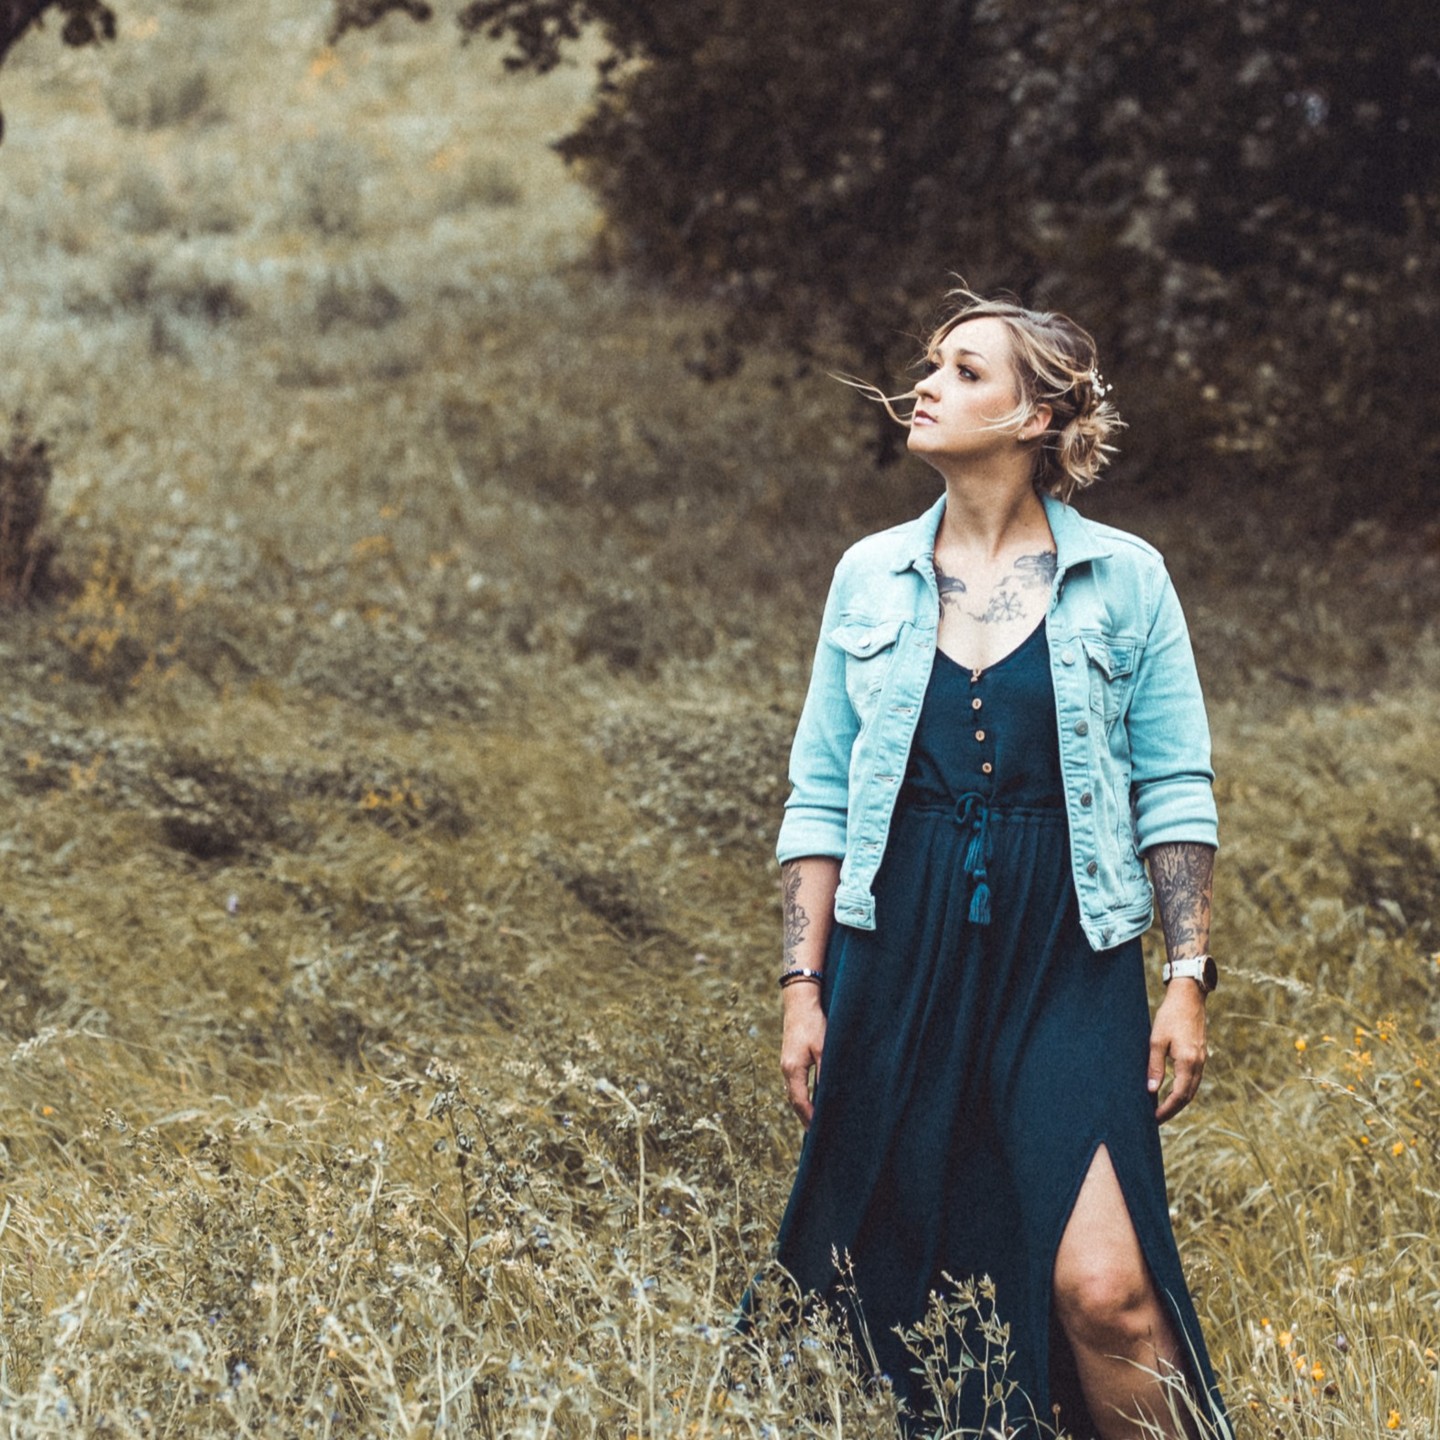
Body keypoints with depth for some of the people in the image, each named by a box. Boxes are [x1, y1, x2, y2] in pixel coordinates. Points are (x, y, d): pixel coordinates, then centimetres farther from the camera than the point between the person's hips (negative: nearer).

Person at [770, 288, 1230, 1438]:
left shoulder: (1123, 580, 2)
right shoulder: (870, 578, 8)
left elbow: (1176, 793, 4)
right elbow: (819, 797, 10)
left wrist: (1190, 978, -3)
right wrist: (804, 986, 5)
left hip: (1069, 957, -3)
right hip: (900, 953, 3)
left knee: (1103, 1288, -16)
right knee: (900, 1287, 4)